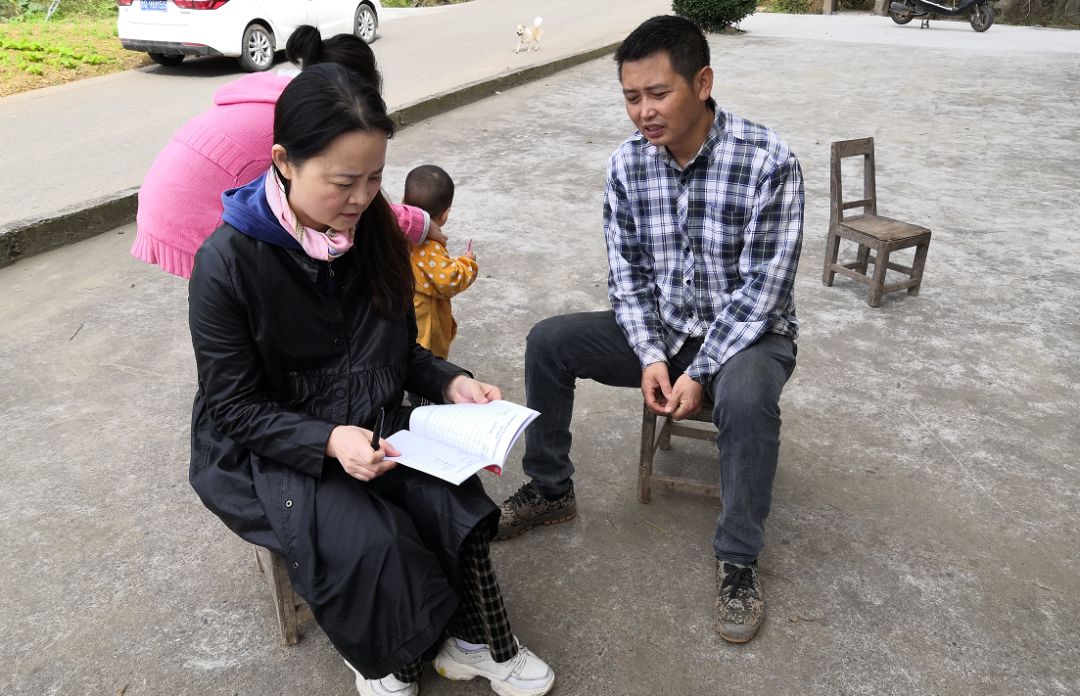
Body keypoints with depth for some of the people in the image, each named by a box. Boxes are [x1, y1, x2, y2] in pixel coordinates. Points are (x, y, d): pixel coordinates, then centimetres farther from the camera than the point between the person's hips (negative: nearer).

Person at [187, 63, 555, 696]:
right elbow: (235, 406, -14)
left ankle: (472, 641, 2)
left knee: (454, 501, -21)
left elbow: (399, 349, 7)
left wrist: (449, 382, -13)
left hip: (371, 427, 5)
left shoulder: (372, 230, -4)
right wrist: (329, 442, -30)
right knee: (369, 542, -27)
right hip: (267, 449, -4)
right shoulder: (227, 261, -19)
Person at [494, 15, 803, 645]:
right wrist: (651, 356, -15)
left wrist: (700, 371, -25)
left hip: (749, 333, -4)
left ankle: (739, 562, -16)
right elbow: (627, 273, -2)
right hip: (660, 330, 5)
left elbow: (762, 288, -21)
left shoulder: (768, 162, -21)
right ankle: (550, 491, 9)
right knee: (548, 342, -9)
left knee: (745, 394, -38)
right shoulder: (628, 164, -7)